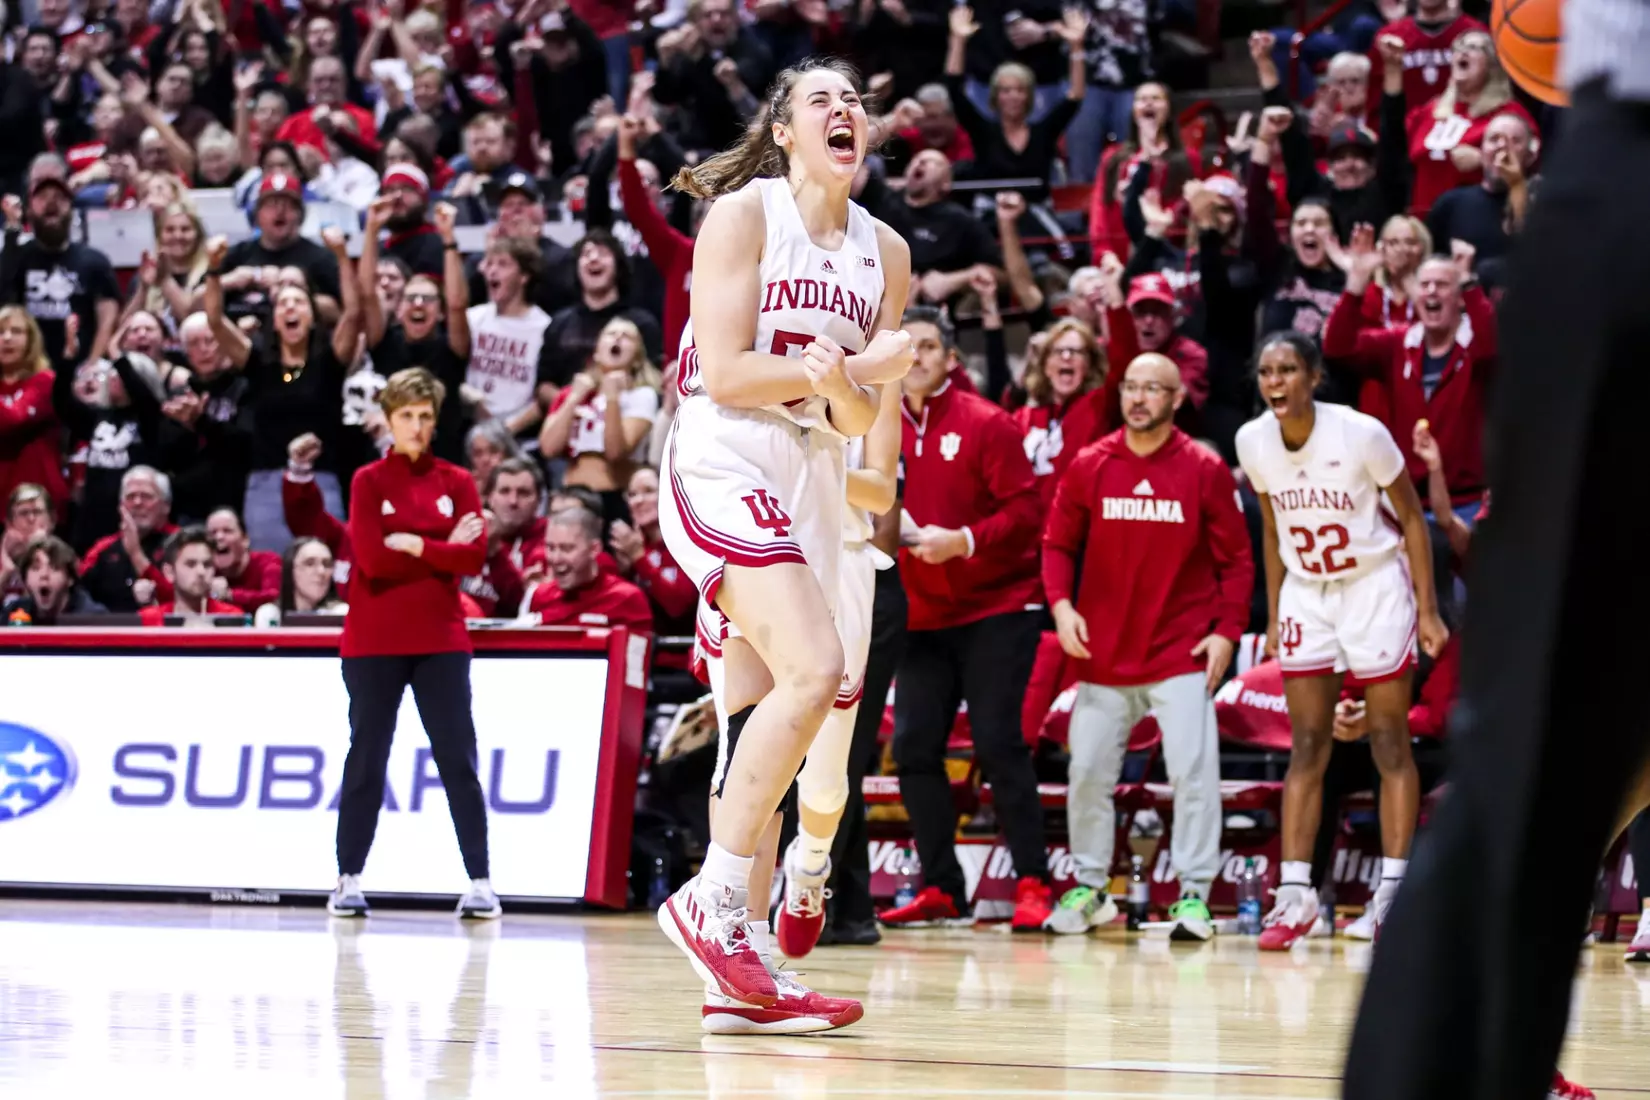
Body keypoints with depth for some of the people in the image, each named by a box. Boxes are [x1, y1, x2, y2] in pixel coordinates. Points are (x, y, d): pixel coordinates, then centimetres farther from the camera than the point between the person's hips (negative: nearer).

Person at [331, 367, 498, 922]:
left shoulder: (457, 482, 7)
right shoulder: (369, 481, 2)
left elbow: (473, 557, -5)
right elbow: (372, 558, -12)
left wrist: (414, 546, -13)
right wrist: (444, 551, -9)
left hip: (439, 640, 1)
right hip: (374, 641, -1)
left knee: (459, 760, -3)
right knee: (366, 760, 3)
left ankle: (480, 884, -3)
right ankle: (349, 881, 9)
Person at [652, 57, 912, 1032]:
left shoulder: (884, 252, 12)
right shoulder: (744, 213, -5)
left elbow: (859, 420, 13)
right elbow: (723, 374, -12)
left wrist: (844, 388, -9)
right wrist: (848, 367, -11)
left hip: (811, 481, 7)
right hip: (723, 468, -7)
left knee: (760, 717, 5)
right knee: (814, 669, -24)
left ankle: (742, 972, 5)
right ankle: (711, 899, -15)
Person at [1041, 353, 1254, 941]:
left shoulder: (1205, 470, -2)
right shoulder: (1089, 467, 3)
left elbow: (1236, 559, 1)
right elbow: (1058, 544, 8)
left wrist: (1227, 630, -7)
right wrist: (1061, 604, -8)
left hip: (1182, 654, -3)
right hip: (1104, 652, 3)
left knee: (1193, 771, -10)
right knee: (1087, 771, 6)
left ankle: (1194, 894, -6)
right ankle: (1090, 887, 21)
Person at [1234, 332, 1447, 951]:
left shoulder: (1362, 434, -18)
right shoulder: (1253, 442, -5)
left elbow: (1411, 518, -8)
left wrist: (1428, 610, -10)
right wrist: (1274, 615, 11)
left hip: (1375, 587, -4)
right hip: (1306, 593, 4)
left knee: (1390, 746, -2)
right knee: (1307, 748, 2)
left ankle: (1394, 891, -1)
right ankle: (1294, 895, 1)